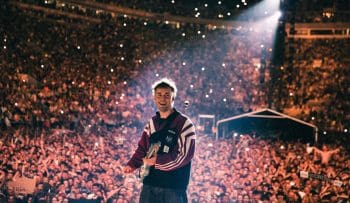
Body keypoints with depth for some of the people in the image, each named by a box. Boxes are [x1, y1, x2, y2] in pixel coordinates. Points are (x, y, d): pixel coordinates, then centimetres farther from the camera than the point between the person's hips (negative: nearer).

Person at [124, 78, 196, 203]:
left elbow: (185, 155, -14)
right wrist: (132, 164, 4)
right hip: (150, 184, 6)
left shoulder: (184, 123, -6)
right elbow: (142, 148, 22)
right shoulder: (151, 123, 14)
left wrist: (156, 160, -14)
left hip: (173, 186, -6)